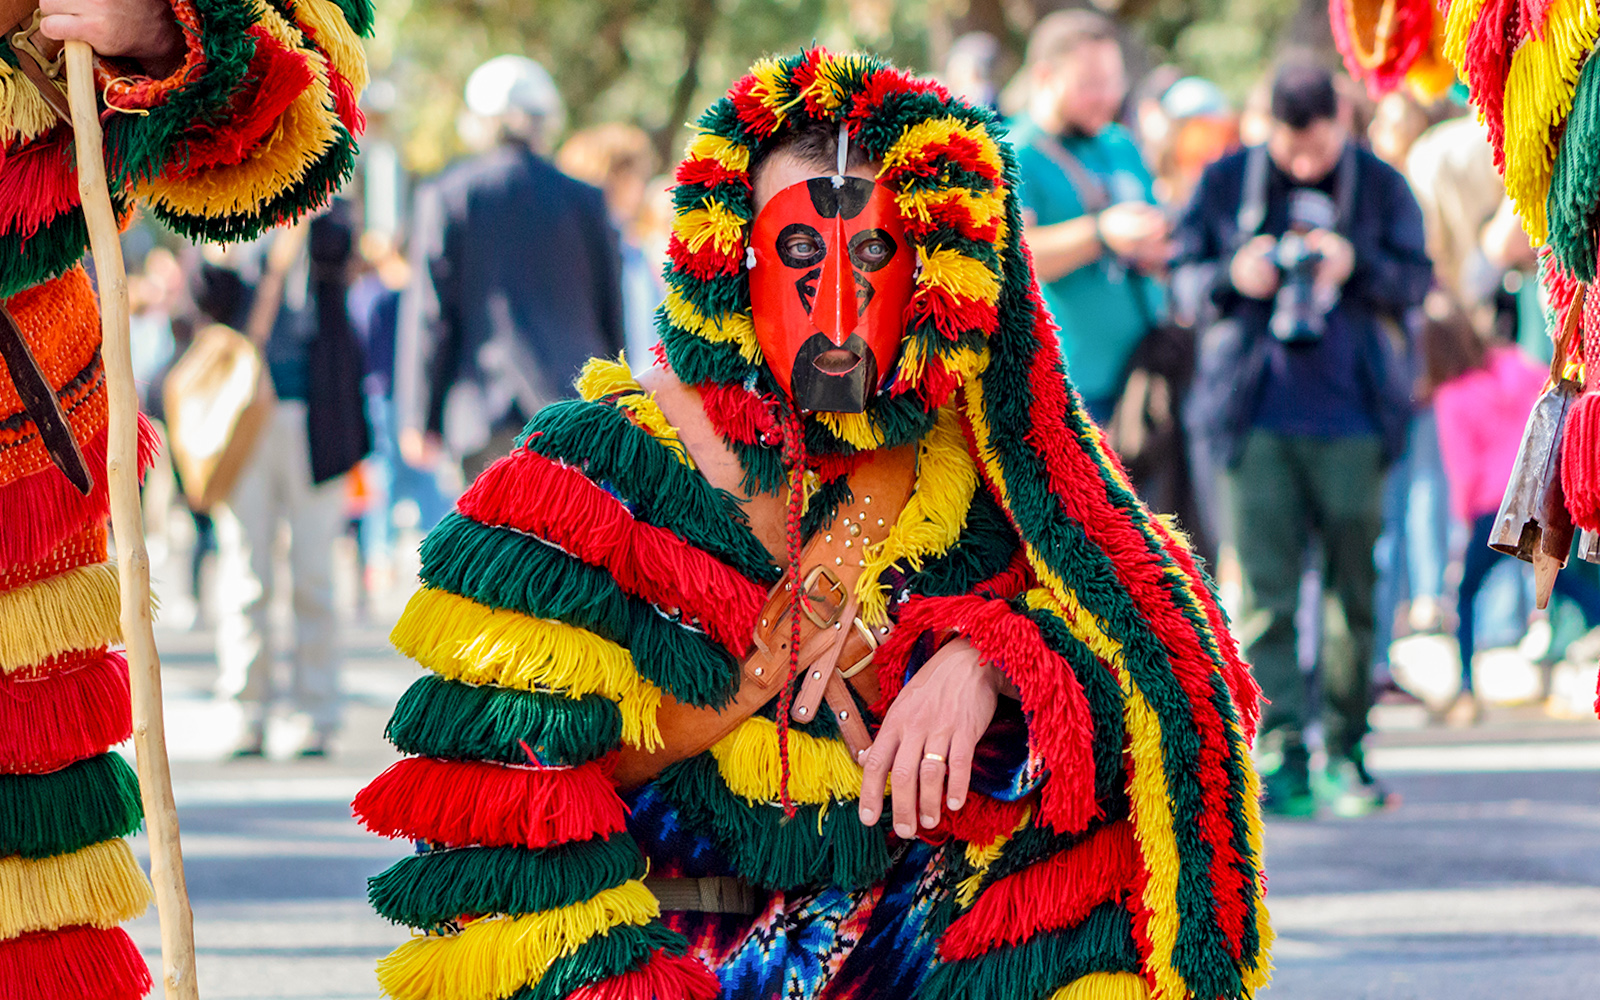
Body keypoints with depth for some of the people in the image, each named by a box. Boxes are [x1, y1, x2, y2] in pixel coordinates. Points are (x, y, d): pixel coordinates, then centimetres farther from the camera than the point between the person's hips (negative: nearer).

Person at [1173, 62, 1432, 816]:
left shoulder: (1380, 186, 6)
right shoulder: (1228, 181, 6)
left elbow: (1415, 281, 6)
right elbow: (1183, 268, 10)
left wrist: (1357, 265, -13)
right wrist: (1233, 276, -11)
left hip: (1352, 414, 0)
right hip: (1257, 414, 0)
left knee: (1357, 590, 3)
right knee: (1267, 592, -6)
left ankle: (1348, 750, 13)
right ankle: (1284, 751, -8)